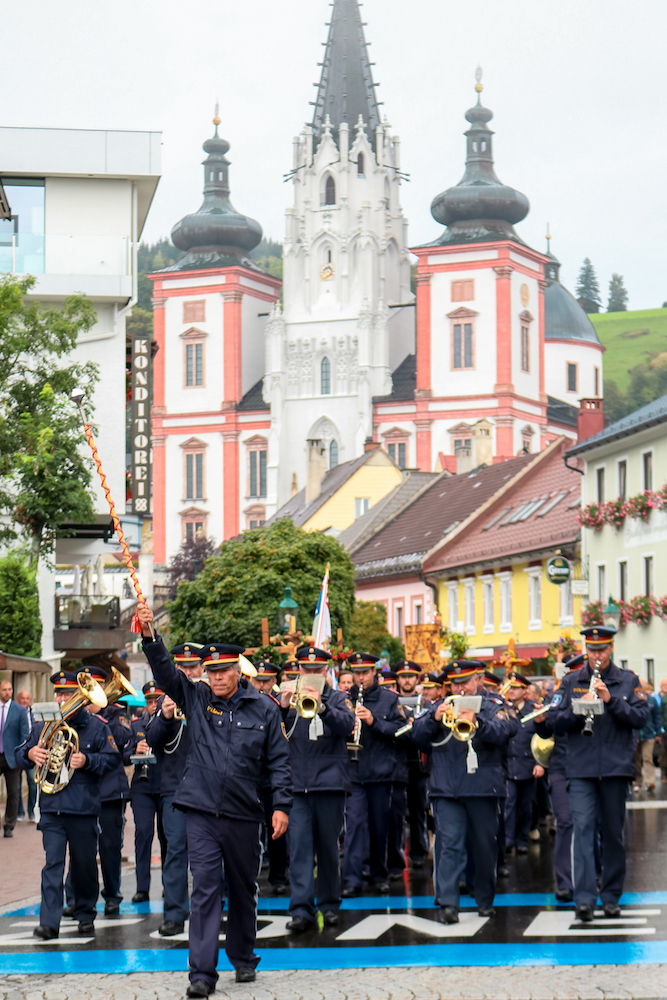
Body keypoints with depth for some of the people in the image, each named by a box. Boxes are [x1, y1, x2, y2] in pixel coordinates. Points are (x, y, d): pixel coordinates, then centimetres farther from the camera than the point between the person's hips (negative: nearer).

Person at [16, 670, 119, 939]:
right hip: (51, 807, 1)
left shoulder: (96, 727, 2)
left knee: (85, 863, 8)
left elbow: (112, 759, -3)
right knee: (52, 863, -7)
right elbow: (20, 754, 14)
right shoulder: (43, 726, 10)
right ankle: (49, 922, -11)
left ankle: (86, 915, 24)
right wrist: (30, 753, -9)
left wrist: (87, 761, -18)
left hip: (84, 808, -1)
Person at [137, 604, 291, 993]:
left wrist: (282, 805, -4)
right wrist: (150, 636, -22)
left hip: (243, 814, 1)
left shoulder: (264, 708, 2)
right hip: (202, 811, -1)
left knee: (244, 888, 13)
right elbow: (164, 670, -6)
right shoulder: (196, 698, 4)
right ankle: (202, 972, -8)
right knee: (206, 887, -7)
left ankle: (244, 958, 31)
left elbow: (279, 760, 3)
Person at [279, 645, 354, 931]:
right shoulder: (287, 698, 10)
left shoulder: (337, 699, 8)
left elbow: (347, 725, -12)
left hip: (329, 782, 0)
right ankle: (301, 909, -12)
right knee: (299, 845, -9)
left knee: (328, 845, 6)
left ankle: (328, 903, 19)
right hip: (296, 783, 0)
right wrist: (283, 707, -20)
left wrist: (321, 706, -29)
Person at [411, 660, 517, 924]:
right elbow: (417, 736, 7)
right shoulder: (439, 706, 15)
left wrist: (477, 722, -31)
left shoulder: (493, 706, 7)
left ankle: (485, 899, 20)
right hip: (446, 788, 1)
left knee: (484, 844, 7)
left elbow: (503, 732, -12)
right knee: (449, 843, -9)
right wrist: (434, 718, -12)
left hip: (482, 786, -1)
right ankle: (448, 902, -15)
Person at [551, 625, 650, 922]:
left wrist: (611, 700, -16)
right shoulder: (571, 682, 9)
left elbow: (641, 718, -3)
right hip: (581, 767, 0)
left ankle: (611, 897, 17)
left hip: (616, 766, 0)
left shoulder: (628, 681, 7)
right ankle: (584, 899, -15)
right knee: (583, 828, -10)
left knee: (613, 832, 7)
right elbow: (558, 723, 6)